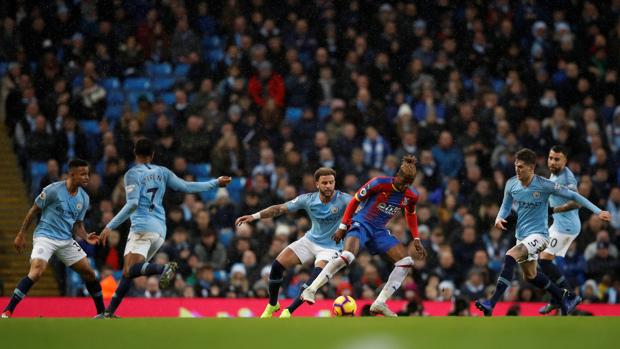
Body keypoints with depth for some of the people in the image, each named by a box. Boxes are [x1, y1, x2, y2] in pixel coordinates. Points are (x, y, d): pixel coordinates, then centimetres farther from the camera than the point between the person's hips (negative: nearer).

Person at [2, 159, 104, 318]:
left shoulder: (84, 198, 5)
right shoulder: (53, 190, -13)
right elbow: (34, 211, -4)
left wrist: (86, 237, -8)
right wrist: (21, 235, -4)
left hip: (66, 240, 6)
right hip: (45, 237, -6)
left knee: (89, 273, 5)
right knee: (36, 272, -26)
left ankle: (102, 312, 23)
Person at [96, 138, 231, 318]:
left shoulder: (133, 174, 1)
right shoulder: (162, 172, 16)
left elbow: (132, 204, -11)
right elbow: (186, 187, 14)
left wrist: (110, 226, -11)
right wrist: (215, 183, 25)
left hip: (143, 227, -7)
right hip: (160, 230, 7)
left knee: (130, 270, -22)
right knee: (128, 271, 10)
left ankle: (164, 268, -45)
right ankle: (109, 312, 5)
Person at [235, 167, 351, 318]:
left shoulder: (343, 199, -22)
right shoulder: (308, 199, -12)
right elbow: (281, 208, -9)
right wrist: (254, 216, -17)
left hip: (330, 247, -4)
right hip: (310, 240, 4)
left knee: (317, 276, -29)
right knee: (277, 265, -8)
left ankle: (289, 311, -11)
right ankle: (272, 305, 17)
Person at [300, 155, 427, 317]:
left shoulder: (411, 196, -3)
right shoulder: (379, 183, -19)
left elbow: (411, 215, 20)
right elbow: (354, 201, -9)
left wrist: (416, 240, 15)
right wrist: (343, 227, -9)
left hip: (379, 231, 6)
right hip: (361, 224, -6)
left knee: (406, 262, -7)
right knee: (347, 257, -33)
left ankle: (380, 303, -3)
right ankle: (310, 290, -26)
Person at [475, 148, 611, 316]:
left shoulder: (544, 185, -16)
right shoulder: (511, 184, -1)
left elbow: (572, 195, -10)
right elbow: (506, 205, 16)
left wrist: (597, 211, -12)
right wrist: (499, 218, -8)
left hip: (539, 235, -7)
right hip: (522, 236, 7)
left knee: (510, 257, -29)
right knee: (530, 275, 18)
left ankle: (491, 304, -32)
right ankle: (564, 297, 41)